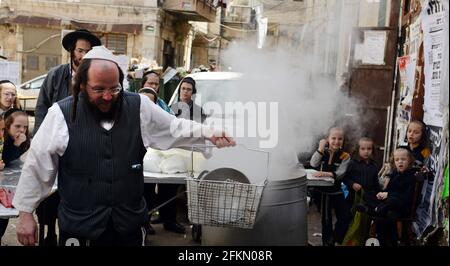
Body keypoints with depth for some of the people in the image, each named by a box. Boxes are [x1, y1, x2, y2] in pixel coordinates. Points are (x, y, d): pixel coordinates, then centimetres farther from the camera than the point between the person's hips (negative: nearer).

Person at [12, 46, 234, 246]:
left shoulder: (139, 107, -2)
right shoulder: (62, 114, -10)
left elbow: (173, 127, 11)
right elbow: (37, 164, -3)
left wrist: (208, 133, -3)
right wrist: (25, 213, 0)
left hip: (130, 223, 2)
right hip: (80, 226, -2)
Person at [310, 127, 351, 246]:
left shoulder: (345, 156, -4)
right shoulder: (323, 152, -2)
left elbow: (340, 173, -17)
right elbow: (313, 164, -19)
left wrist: (326, 174, -33)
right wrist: (320, 148, -21)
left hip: (337, 190, 1)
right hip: (322, 190, -1)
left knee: (346, 216, -2)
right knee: (326, 219, 8)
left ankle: (334, 239, 21)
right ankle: (327, 241, 25)